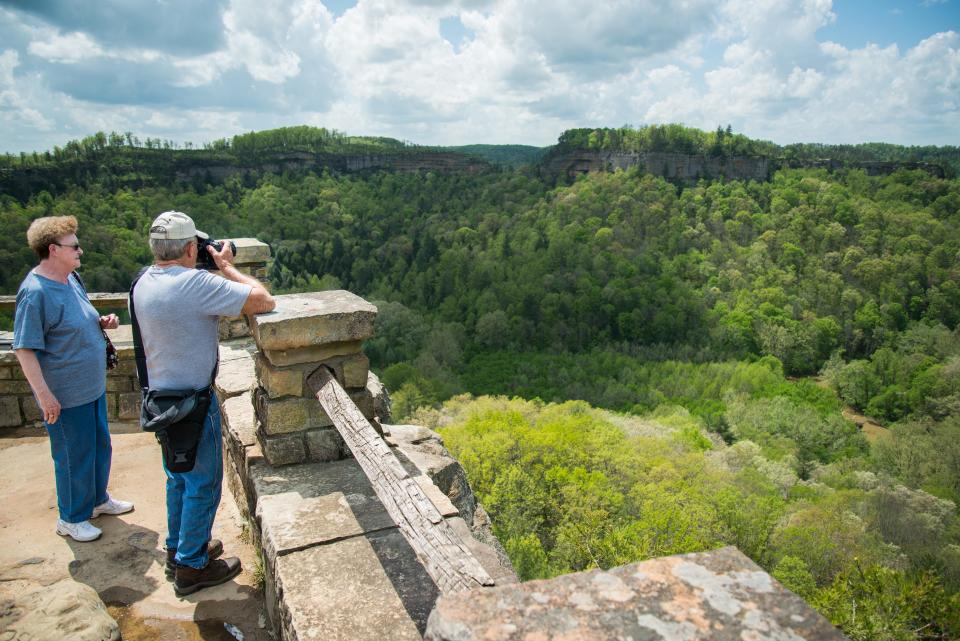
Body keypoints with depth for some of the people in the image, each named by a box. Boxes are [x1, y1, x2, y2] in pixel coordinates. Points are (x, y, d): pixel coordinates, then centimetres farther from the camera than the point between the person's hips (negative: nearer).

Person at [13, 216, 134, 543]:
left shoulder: (71, 278, 4)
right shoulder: (35, 292, -22)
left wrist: (102, 323, 0)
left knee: (100, 446, 22)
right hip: (66, 395, -8)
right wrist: (44, 395, -22)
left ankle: (98, 499, 42)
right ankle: (71, 519, 27)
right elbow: (24, 349, -21)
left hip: (93, 387, 9)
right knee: (74, 456, 7)